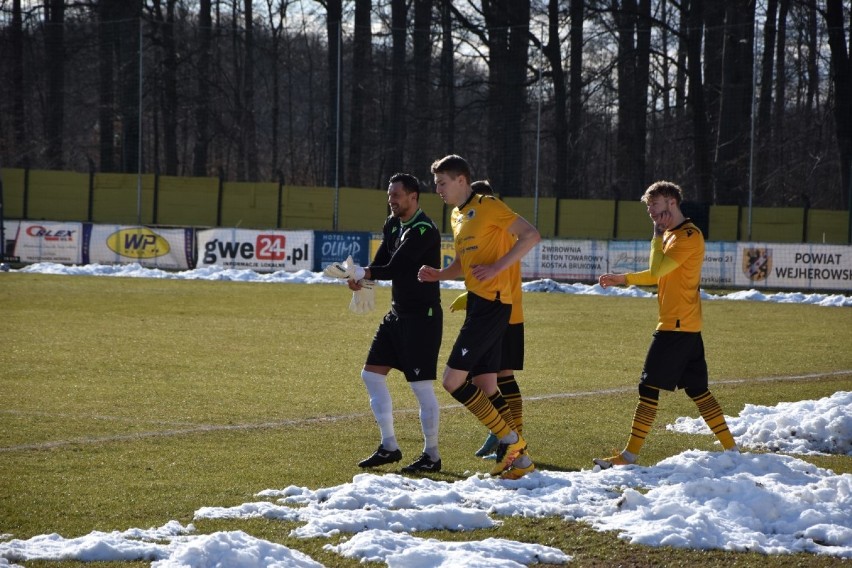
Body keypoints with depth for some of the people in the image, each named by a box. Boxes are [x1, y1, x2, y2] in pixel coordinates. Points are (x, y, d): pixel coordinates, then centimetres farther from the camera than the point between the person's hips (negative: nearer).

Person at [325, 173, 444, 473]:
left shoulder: (423, 230, -19)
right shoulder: (393, 225, 10)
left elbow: (394, 269, -24)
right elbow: (380, 263, 4)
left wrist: (360, 273, -17)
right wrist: (360, 276, -16)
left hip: (422, 316, -10)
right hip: (398, 313, 10)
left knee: (422, 386, -6)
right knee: (372, 374, 8)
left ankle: (431, 455, 3)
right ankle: (389, 446, 14)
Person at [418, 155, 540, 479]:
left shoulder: (488, 207, -9)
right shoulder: (457, 216, 18)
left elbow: (531, 236, -16)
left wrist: (497, 267, -22)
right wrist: (439, 275, 8)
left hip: (492, 303, -10)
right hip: (478, 304, 10)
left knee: (453, 380, -12)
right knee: (486, 388, 8)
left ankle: (509, 439, -5)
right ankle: (519, 459, 11)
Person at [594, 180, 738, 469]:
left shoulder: (688, 236, -14)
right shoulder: (674, 235, 18)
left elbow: (657, 270, -23)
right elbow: (658, 275, 27)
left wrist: (658, 236, -10)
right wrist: (622, 279, 20)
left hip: (675, 326, -10)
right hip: (688, 326, 10)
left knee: (649, 388, -7)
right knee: (697, 389, 11)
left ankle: (630, 455, -5)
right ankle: (731, 449, 11)